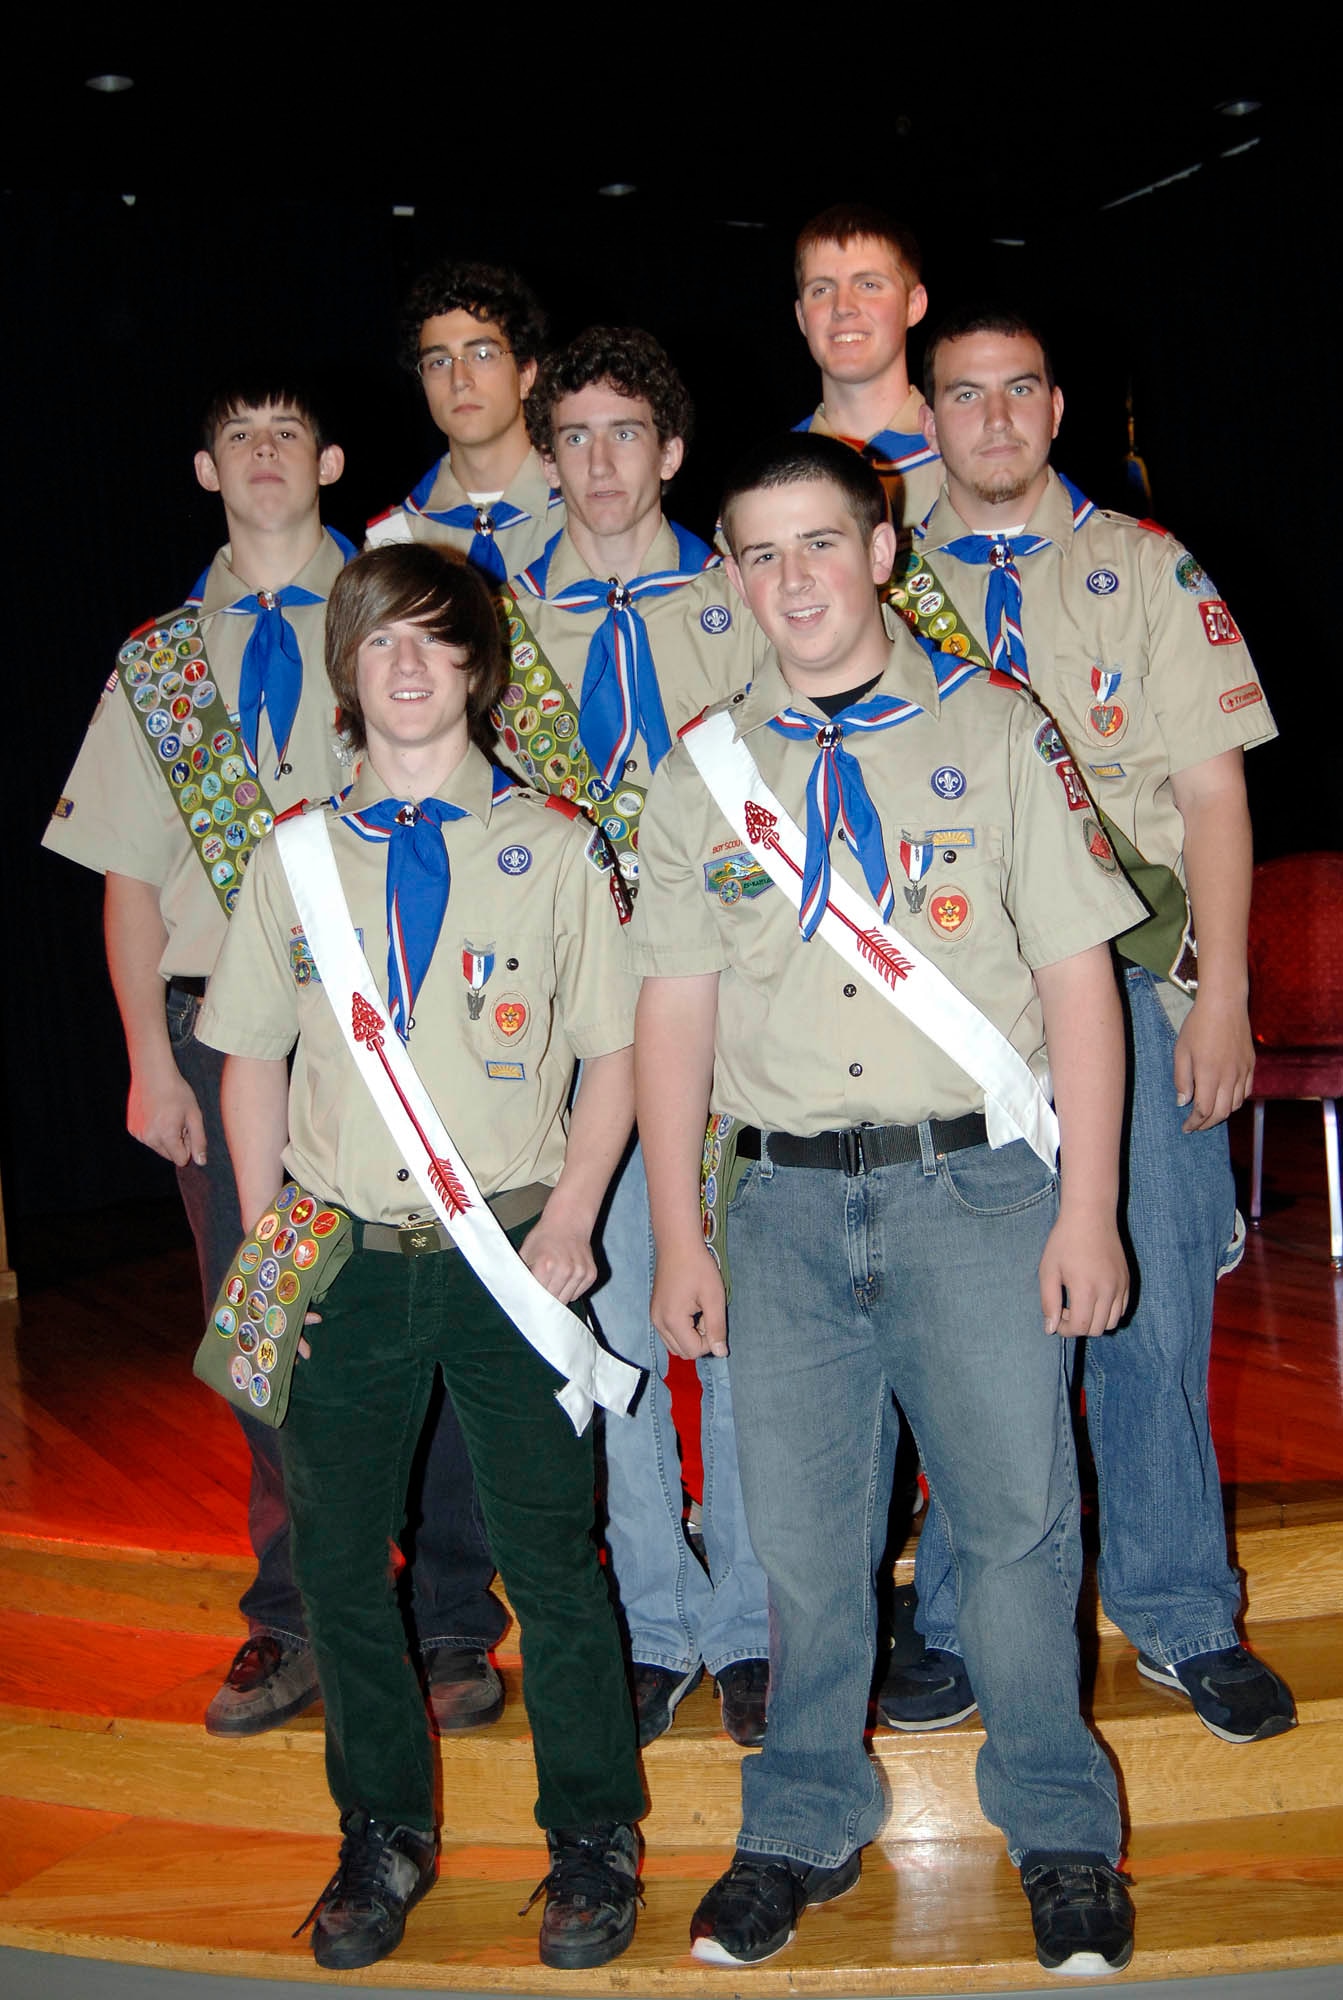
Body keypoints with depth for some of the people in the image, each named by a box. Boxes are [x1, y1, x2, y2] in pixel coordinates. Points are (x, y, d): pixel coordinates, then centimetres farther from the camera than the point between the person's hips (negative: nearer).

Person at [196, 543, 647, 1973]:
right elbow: (252, 1055, 11)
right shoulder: (295, 856, 8)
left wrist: (569, 1220, -8)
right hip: (343, 1256, 3)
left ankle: (593, 1840, 23)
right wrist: (266, 1236, 3)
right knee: (336, 1558, 9)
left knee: (550, 1556, 3)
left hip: (509, 1254, -2)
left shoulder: (550, 848, 2)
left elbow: (612, 1052, 3)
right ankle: (384, 1836, 28)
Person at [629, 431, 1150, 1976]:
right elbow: (673, 1009, 9)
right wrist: (678, 1237, 5)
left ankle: (1061, 1832, 24)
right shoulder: (704, 772, 10)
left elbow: (1076, 976, 1)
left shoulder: (991, 731, 4)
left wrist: (1087, 1210, -5)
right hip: (784, 1198, 2)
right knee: (798, 1533, 8)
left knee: (1017, 1522, 2)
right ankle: (806, 1826, 29)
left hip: (973, 1183, -2)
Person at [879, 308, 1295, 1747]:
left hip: (1132, 982, 0)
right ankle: (965, 1621, 20)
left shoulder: (1147, 569, 8)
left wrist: (1219, 996, -5)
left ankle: (1178, 1613, 20)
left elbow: (1212, 787, 4)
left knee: (1151, 1306, 2)